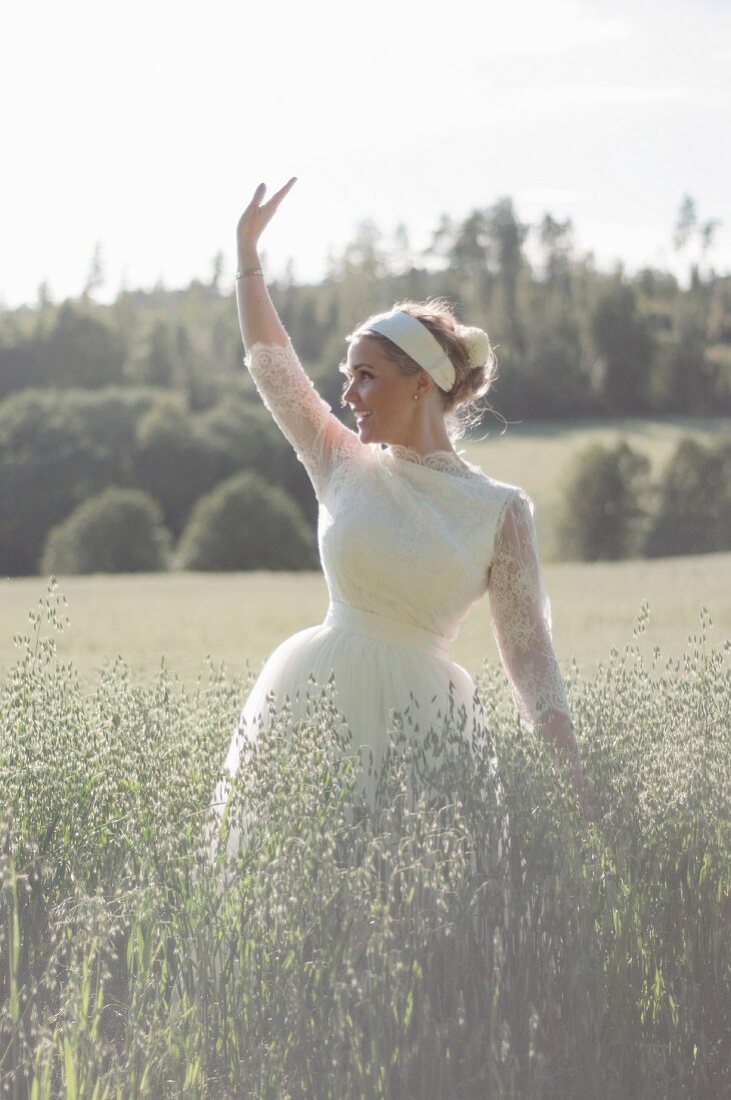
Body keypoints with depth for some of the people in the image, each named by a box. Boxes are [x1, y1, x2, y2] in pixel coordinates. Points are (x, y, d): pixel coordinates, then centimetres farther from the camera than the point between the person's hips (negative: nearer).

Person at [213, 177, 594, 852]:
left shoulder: (501, 510, 0)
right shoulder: (347, 469, 8)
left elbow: (529, 651, -2)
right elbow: (272, 364, 14)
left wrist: (571, 771, -11)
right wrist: (247, 250, 12)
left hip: (415, 718, -2)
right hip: (317, 697, 2)